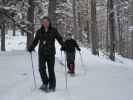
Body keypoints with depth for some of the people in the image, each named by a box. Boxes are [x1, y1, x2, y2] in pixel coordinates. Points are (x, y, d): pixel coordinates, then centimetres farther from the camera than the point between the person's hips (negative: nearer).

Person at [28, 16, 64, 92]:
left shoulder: (54, 31, 3)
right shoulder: (39, 32, 9)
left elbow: (59, 38, -1)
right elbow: (35, 41, 15)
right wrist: (31, 48, -1)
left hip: (51, 53, -2)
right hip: (42, 53, 2)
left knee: (51, 70, 1)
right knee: (41, 68, -11)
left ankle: (52, 86, 12)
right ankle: (45, 83, 5)